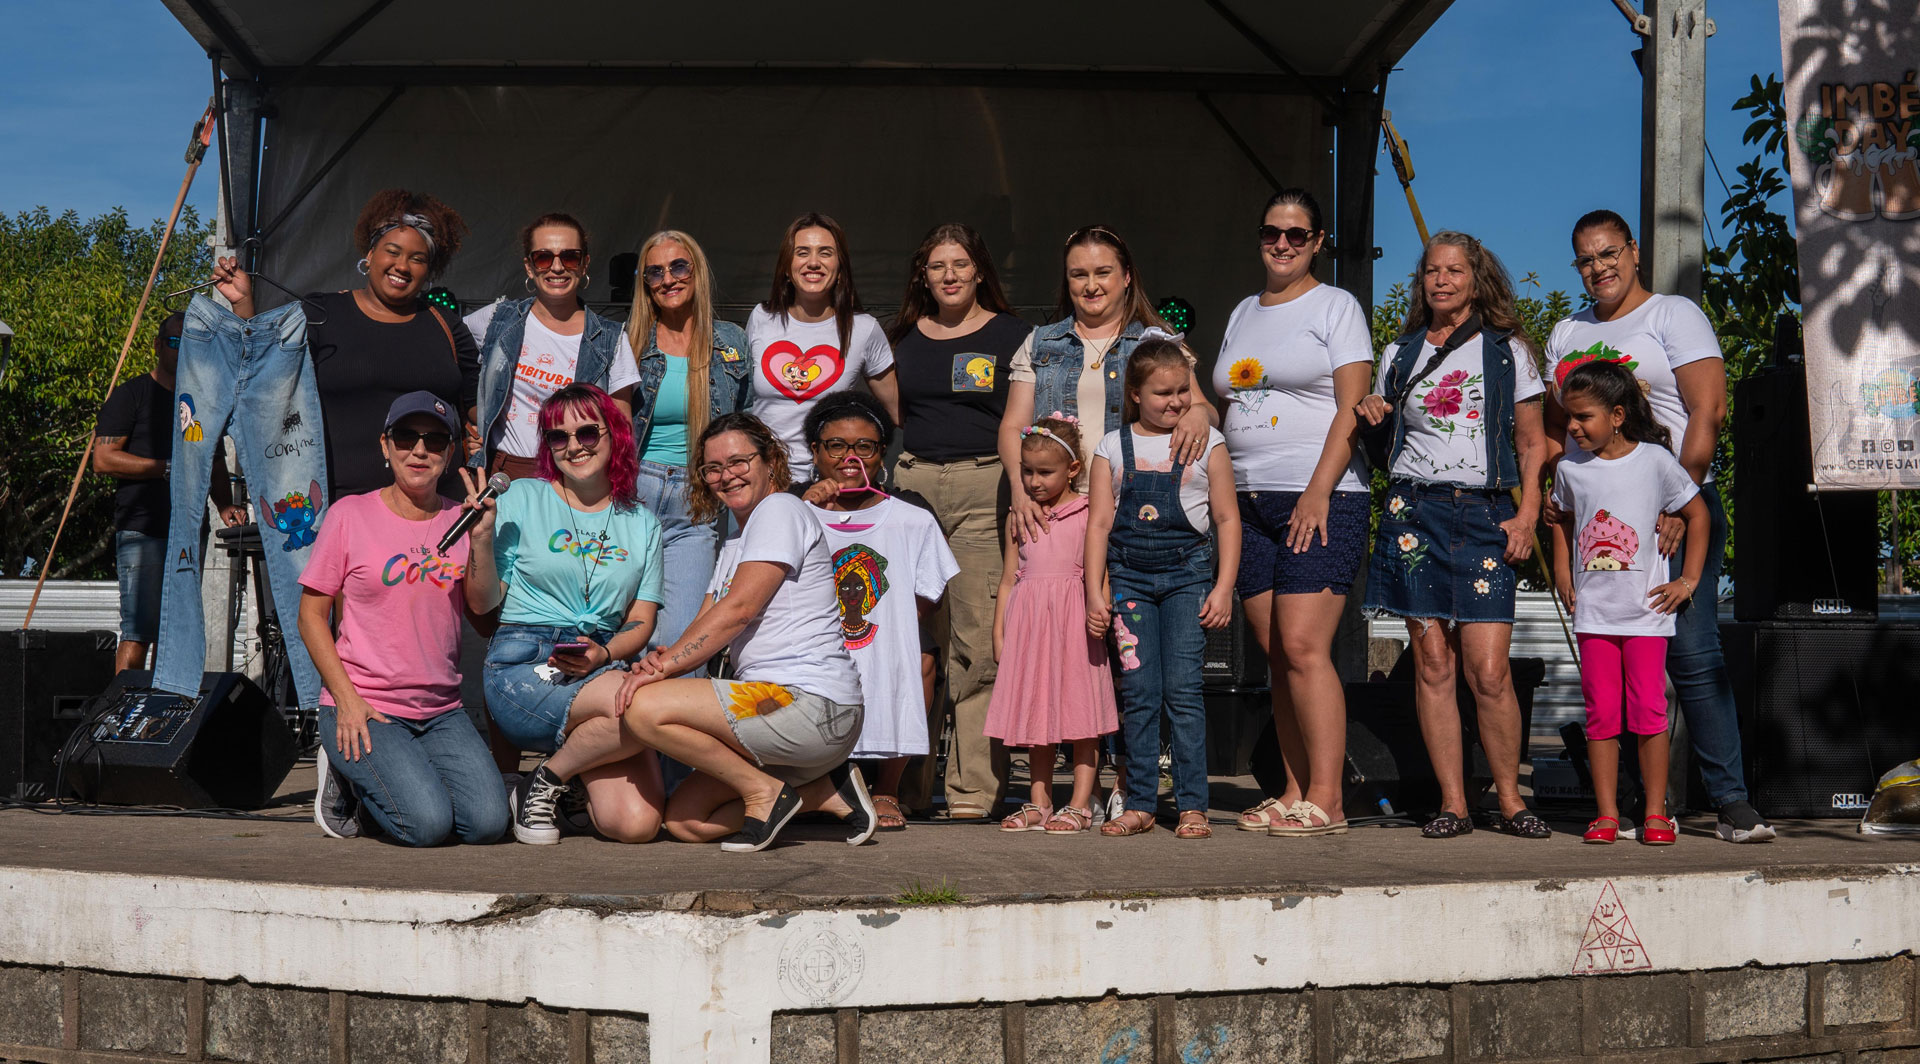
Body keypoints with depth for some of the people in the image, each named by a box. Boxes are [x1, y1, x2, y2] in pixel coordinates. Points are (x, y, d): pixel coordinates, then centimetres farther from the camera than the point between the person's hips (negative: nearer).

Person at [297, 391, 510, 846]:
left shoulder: (459, 520, 8)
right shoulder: (350, 514, -2)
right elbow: (311, 616, 0)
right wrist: (346, 698, -11)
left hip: (442, 711, 4)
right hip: (364, 707, -4)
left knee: (487, 822, -15)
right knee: (427, 824, -23)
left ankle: (383, 779, 13)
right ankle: (346, 778, 9)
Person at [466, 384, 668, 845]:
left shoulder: (641, 524, 16)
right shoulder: (522, 499, 7)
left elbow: (641, 622, 11)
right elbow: (482, 603, 5)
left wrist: (603, 654, -9)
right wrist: (483, 537, -11)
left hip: (600, 669, 3)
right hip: (522, 666, -3)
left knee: (637, 824, -18)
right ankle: (543, 785, -7)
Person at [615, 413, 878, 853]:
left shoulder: (780, 509, -5)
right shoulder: (735, 546, 25)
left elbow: (738, 609, -15)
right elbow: (706, 623, 13)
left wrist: (663, 667, -18)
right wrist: (662, 658, -9)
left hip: (811, 705, -10)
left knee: (643, 707, -20)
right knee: (684, 821, 7)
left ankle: (764, 791, -8)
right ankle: (827, 791, 7)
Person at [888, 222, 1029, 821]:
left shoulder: (1011, 335, 6)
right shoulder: (904, 338, 16)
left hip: (984, 487, -3)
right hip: (913, 484, 4)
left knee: (979, 640, -8)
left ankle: (973, 789, -4)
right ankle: (913, 780, 15)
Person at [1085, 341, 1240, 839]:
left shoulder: (1207, 442, 4)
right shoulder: (1113, 448, 7)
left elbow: (1227, 518, 4)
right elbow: (1099, 523, 7)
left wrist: (1223, 588, -3)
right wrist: (1095, 592, 0)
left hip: (1187, 573, -1)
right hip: (1128, 577, 2)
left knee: (1182, 690, -6)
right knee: (1138, 694, 2)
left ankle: (1192, 804, 1)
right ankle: (1140, 804, 10)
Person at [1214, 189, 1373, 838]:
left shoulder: (1336, 307, 3)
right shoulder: (1243, 314, 20)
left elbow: (1350, 410, -6)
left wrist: (1318, 493, -16)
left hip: (1321, 501, -6)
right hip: (1249, 505, 6)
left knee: (1303, 647, -14)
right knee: (1277, 655, 4)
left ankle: (1325, 799, -10)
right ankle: (1294, 793, 8)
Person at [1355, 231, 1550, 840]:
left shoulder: (1507, 351, 9)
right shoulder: (1400, 354, 14)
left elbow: (1532, 443, 9)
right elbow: (1376, 420, 23)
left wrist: (1527, 515, -3)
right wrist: (1369, 414, 0)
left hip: (1485, 515, -2)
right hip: (1414, 510, 2)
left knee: (1489, 670, -9)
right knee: (1432, 663, -2)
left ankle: (1510, 800, 5)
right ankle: (1452, 803, 4)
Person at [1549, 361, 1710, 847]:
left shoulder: (1655, 460, -4)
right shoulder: (1570, 469, 4)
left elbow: (1697, 514, 6)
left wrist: (1688, 580, 2)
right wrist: (1562, 573, 12)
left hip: (1646, 610, -2)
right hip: (1593, 612, 3)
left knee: (1648, 711, -2)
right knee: (1601, 714, 3)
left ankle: (1656, 813, 8)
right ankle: (1606, 814, 9)